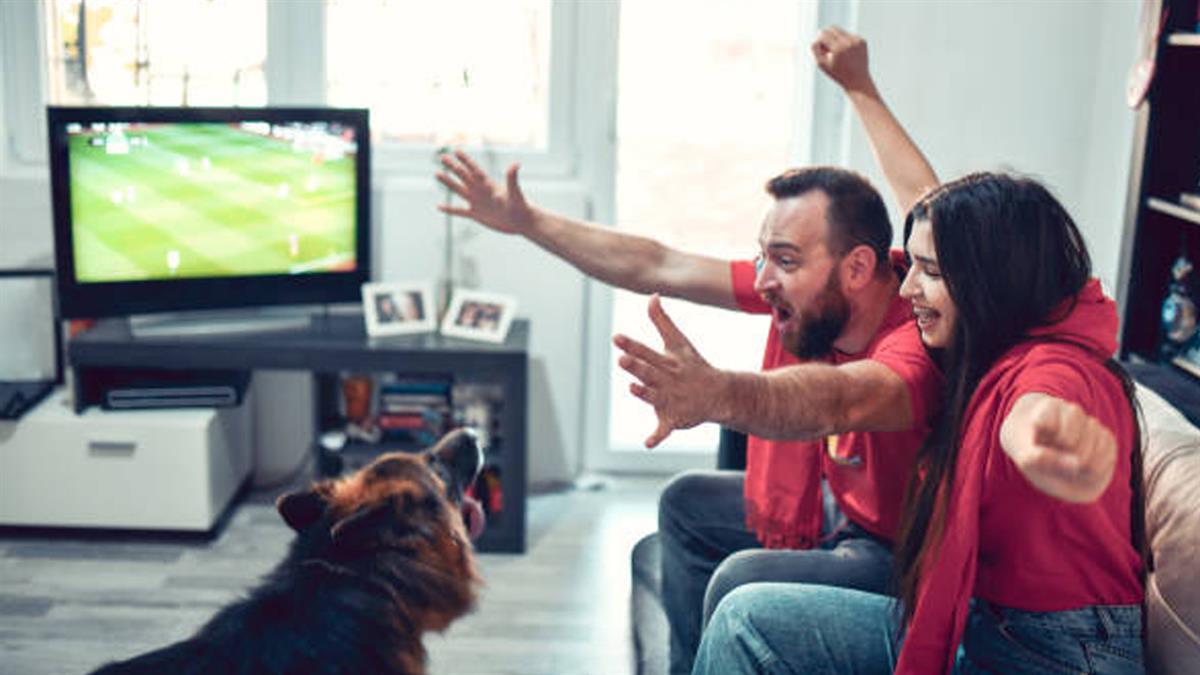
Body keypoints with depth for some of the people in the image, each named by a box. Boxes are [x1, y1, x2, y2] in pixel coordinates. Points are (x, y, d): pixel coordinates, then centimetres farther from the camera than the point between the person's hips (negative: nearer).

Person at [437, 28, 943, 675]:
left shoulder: (918, 340, -33)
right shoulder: (802, 292, -10)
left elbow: (841, 400, -56)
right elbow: (658, 267, -4)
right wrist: (526, 221, -1)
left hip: (896, 553, -8)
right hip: (821, 513, 9)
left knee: (743, 582, -30)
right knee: (688, 501, 19)